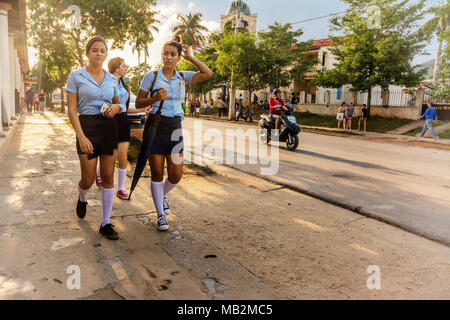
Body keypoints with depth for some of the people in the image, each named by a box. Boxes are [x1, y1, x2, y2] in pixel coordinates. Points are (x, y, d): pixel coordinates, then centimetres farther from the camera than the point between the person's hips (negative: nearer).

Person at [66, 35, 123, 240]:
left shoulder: (111, 79, 9)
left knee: (108, 177, 1)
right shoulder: (76, 76, -1)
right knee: (88, 179, 1)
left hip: (109, 128, 3)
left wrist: (116, 107, -6)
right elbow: (72, 109, -6)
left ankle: (106, 223, 9)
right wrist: (81, 136, -17)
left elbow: (118, 104, 19)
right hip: (87, 128, -3)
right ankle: (82, 198, 40)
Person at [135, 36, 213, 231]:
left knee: (176, 175, 2)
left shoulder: (183, 77, 8)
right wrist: (156, 98, -16)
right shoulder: (152, 76, -1)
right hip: (155, 127, -2)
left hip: (175, 128, 3)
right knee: (157, 173, 3)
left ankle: (162, 196, 36)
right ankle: (161, 215, 18)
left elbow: (208, 74, -2)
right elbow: (138, 103, 1)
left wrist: (190, 57, 3)